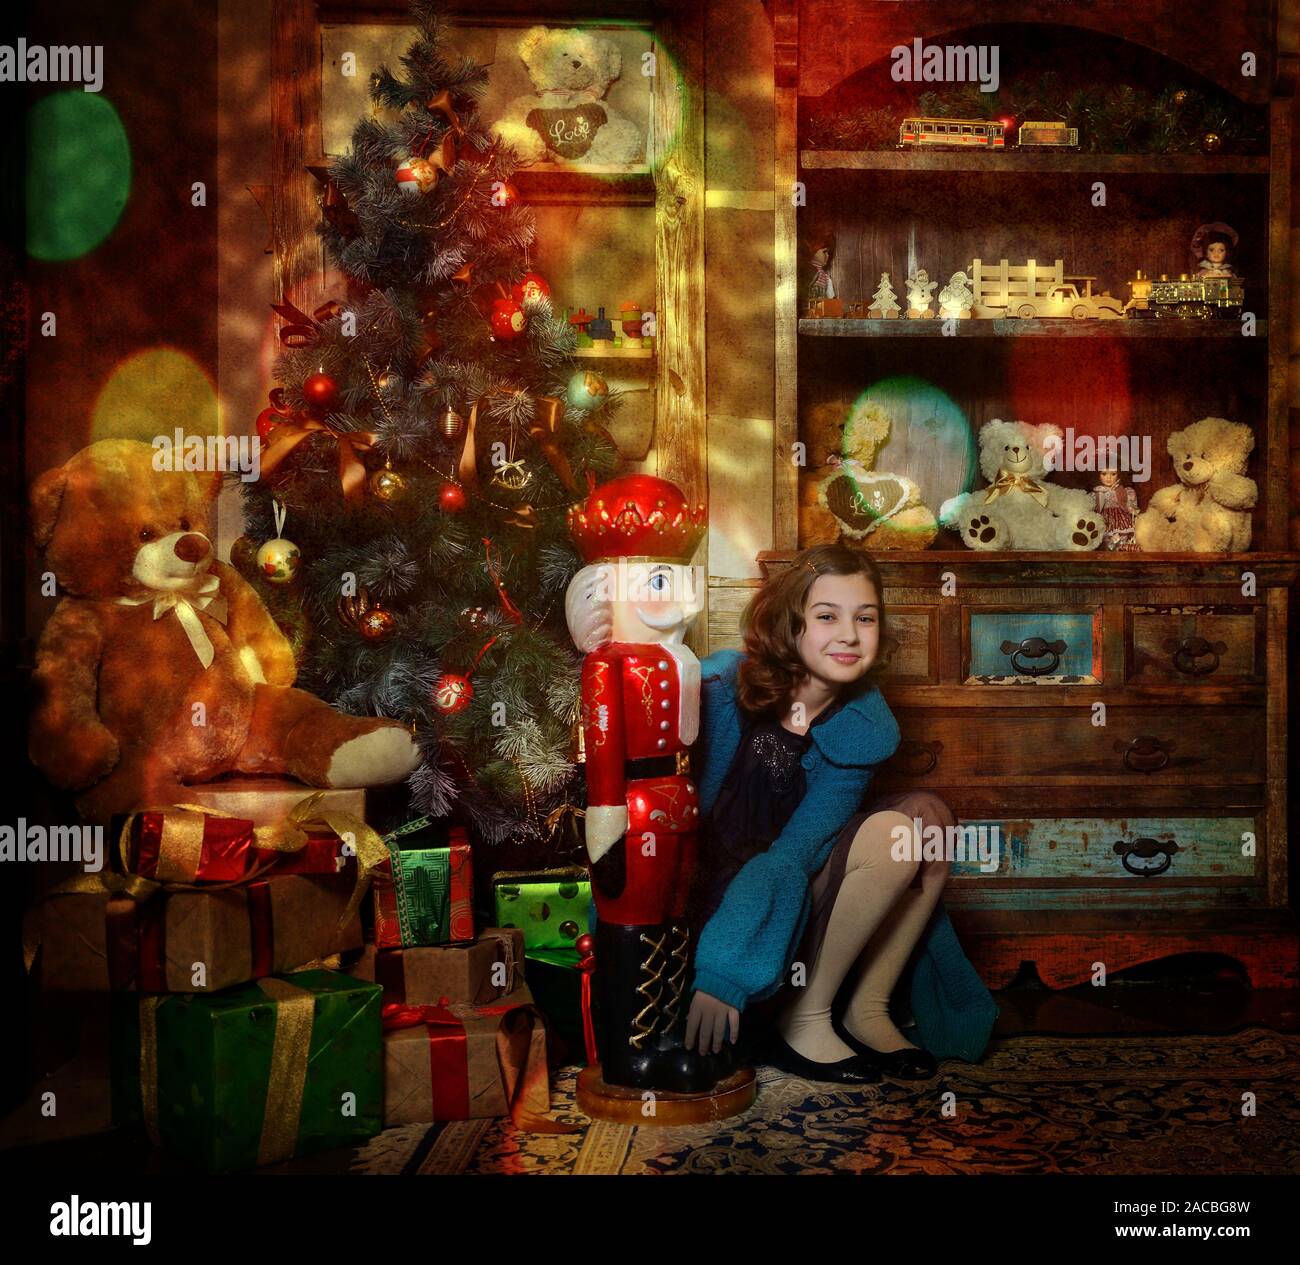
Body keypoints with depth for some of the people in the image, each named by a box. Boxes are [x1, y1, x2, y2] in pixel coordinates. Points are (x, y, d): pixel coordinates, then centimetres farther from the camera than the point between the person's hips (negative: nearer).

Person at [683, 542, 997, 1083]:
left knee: (927, 814, -9)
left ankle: (867, 1010, -3)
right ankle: (802, 1021, -9)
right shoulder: (721, 689, -18)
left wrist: (726, 971, -28)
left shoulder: (863, 728, -6)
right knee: (891, 835, -23)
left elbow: (796, 850, -18)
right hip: (711, 891, -5)